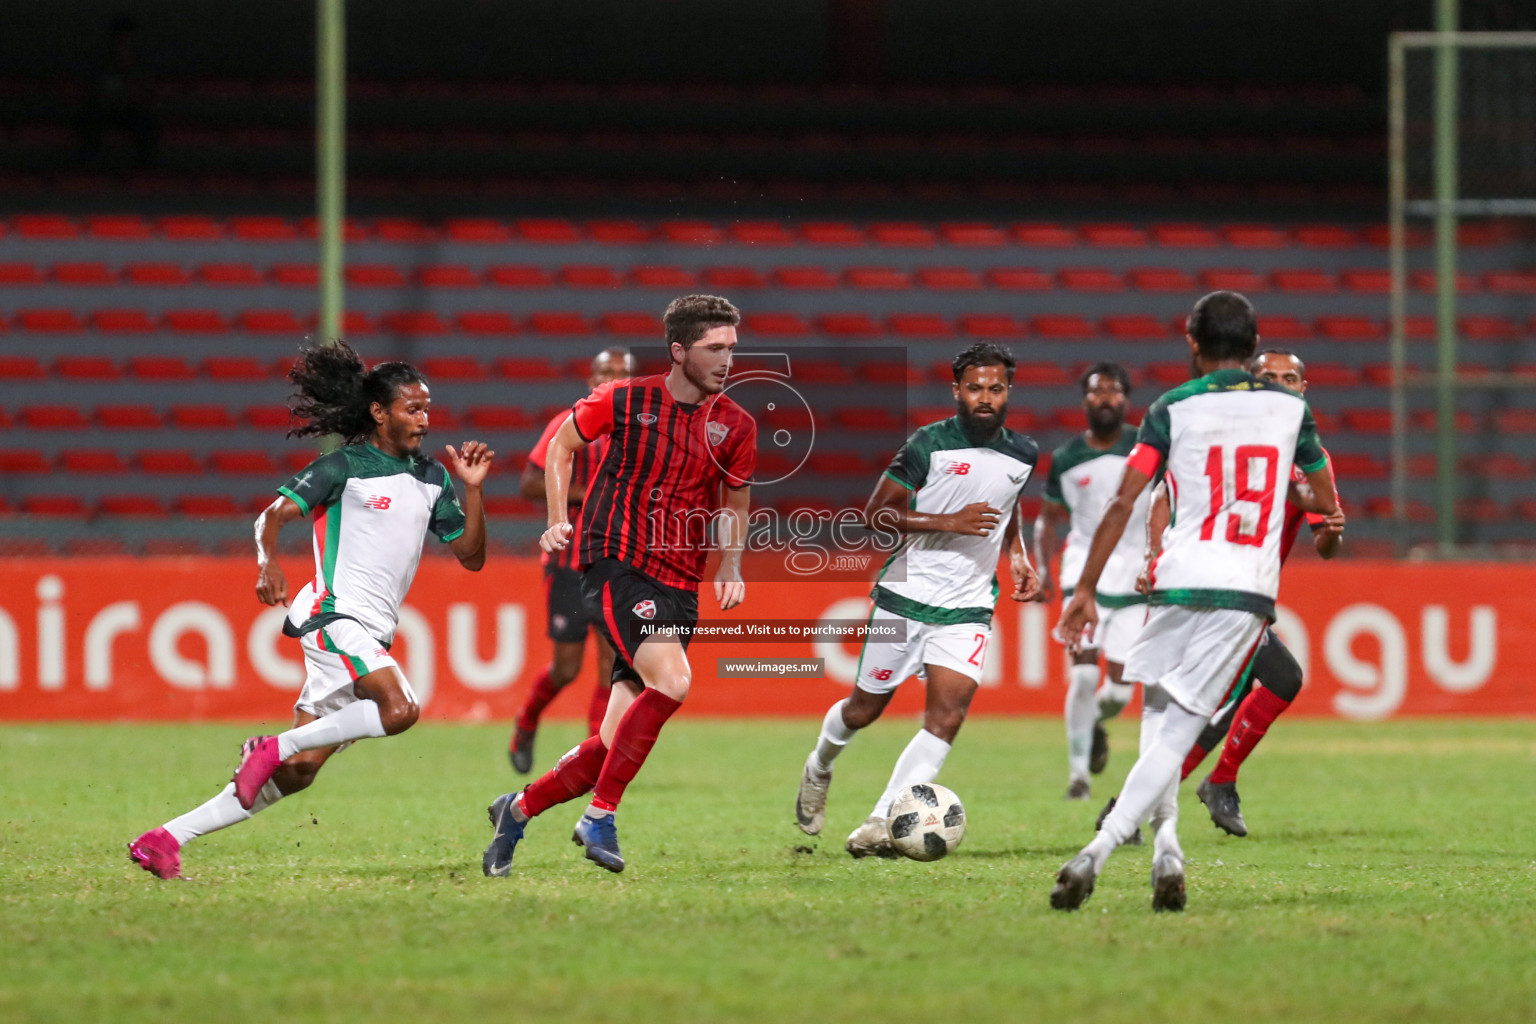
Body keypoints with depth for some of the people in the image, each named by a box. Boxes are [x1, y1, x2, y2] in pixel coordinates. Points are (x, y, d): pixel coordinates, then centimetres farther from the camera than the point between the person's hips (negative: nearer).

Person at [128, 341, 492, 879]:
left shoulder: (431, 478, 17)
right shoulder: (344, 466, -2)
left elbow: (471, 556, 18)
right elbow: (272, 515, -4)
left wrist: (472, 489, 4)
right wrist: (269, 561, -24)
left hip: (372, 640, 7)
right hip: (335, 616, -7)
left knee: (297, 771, 1)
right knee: (399, 708, -32)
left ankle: (168, 838, 6)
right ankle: (272, 748, -17)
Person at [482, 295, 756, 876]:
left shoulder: (735, 427, 5)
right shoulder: (623, 402, -4)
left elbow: (735, 507, 19)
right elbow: (562, 443, 13)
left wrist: (730, 569, 2)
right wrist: (558, 521, 2)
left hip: (679, 587, 5)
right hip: (615, 566, -5)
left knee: (617, 744, 2)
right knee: (672, 680, -29)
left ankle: (517, 811, 24)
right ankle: (600, 816, -18)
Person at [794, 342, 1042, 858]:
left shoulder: (1023, 454, 4)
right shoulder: (930, 443, -11)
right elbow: (876, 513, -11)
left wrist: (1018, 557, 10)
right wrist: (951, 522, -21)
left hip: (968, 607, 3)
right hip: (905, 598, -3)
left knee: (948, 714, -16)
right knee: (865, 708, 10)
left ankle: (881, 824, -17)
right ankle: (819, 768, 43)